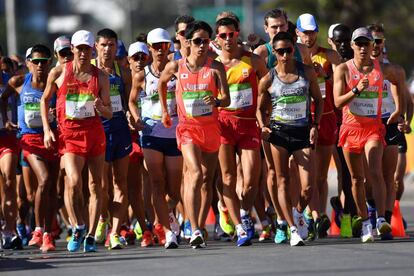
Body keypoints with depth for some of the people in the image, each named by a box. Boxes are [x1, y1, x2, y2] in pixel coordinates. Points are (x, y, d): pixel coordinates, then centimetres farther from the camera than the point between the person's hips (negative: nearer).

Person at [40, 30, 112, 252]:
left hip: (95, 132, 2)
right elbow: (45, 99, 14)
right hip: (69, 133, -2)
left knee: (95, 185, 2)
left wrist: (101, 108, -16)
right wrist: (46, 129, 5)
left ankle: (90, 235, 10)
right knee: (74, 182, -20)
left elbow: (109, 113, 8)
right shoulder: (59, 73, 1)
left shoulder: (100, 76, 5)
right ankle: (78, 227, -3)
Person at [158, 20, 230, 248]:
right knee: (195, 174, -20)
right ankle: (194, 231, -25)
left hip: (211, 127, 2)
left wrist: (216, 101, -30)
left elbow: (226, 99, -9)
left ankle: (200, 228, 19)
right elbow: (161, 83, 21)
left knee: (207, 180, 7)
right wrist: (164, 110, 23)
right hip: (188, 127, -2)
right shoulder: (176, 67, -1)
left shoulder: (216, 67, -2)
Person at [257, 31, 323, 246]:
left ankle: (298, 213, 25)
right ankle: (293, 228, 5)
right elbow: (260, 108, 11)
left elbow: (318, 100, 11)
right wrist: (263, 127, -8)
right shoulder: (267, 80, 0)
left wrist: (315, 126, 0)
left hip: (303, 132, 0)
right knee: (283, 182, -1)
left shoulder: (307, 72, 3)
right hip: (279, 132, 0)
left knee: (308, 187, -6)